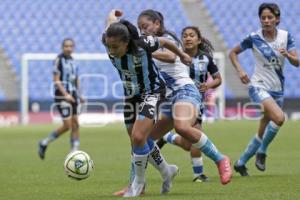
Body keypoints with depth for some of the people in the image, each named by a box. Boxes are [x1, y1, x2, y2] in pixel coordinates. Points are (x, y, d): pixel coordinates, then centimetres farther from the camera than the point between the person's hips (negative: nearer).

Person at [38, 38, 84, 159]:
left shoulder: (72, 60, 12)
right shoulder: (59, 60, -9)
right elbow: (56, 80, -14)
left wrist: (79, 95, 18)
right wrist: (65, 94, -22)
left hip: (72, 96, 7)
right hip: (62, 95, -7)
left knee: (75, 124, 3)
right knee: (67, 125, -11)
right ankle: (44, 143, 5)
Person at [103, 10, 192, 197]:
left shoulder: (142, 45, -34)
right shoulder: (109, 42, -22)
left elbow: (163, 41, -10)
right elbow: (112, 19, 2)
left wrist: (181, 54, 9)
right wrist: (113, 14, 27)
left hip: (152, 91, -6)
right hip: (131, 93, 6)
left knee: (138, 137, -19)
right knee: (140, 140, 12)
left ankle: (139, 181, 3)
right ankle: (166, 171, 36)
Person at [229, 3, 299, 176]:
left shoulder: (286, 36, 0)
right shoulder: (254, 38, -7)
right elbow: (233, 53, 7)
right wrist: (240, 71, -8)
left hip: (278, 89, 4)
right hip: (259, 87, -4)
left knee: (263, 133, 9)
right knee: (279, 117, -29)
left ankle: (241, 163, 26)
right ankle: (262, 152, -10)